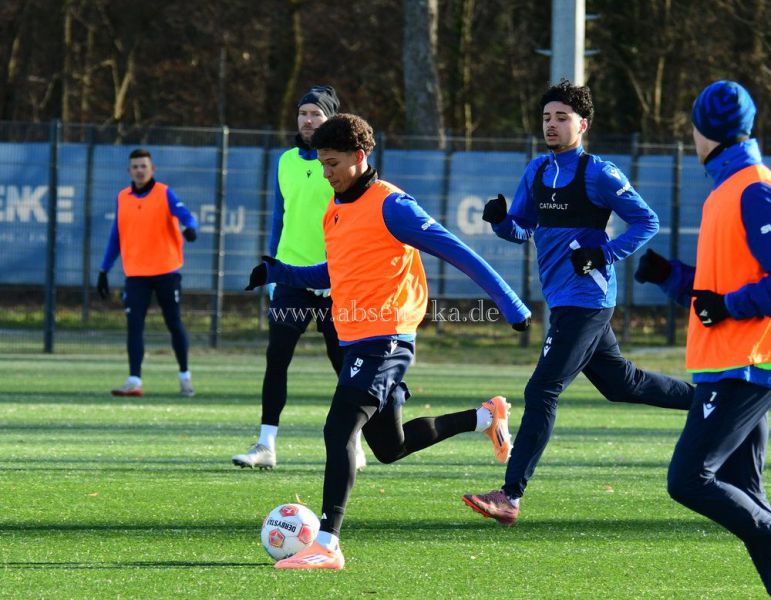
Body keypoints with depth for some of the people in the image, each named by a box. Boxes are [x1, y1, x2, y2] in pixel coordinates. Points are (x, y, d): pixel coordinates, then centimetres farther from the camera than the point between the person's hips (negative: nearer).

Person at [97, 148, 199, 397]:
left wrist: (191, 228, -42)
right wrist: (104, 271, 12)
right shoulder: (122, 198, 9)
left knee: (174, 324, 6)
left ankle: (185, 376, 21)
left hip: (166, 271, -2)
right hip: (135, 274, 2)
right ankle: (134, 381, -8)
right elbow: (115, 238, 15)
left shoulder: (165, 194, -2)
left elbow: (185, 215, -18)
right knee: (134, 326, -7)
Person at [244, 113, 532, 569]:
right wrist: (278, 272, 14)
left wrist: (509, 303, -16)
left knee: (339, 430, -20)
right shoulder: (336, 211, 15)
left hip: (385, 338, -10)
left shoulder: (389, 205, -12)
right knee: (389, 446, 17)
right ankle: (486, 417, 34)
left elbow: (454, 251, -13)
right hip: (358, 341, 10)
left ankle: (326, 545, -24)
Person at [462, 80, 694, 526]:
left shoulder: (598, 174, -11)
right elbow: (521, 229, 15)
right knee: (621, 383, 20)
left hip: (586, 301, -9)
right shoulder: (537, 171, 11)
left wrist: (604, 254, -19)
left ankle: (511, 496, -15)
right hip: (562, 301, 9)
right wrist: (500, 219, -7)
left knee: (542, 392, -13)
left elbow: (647, 222, -8)